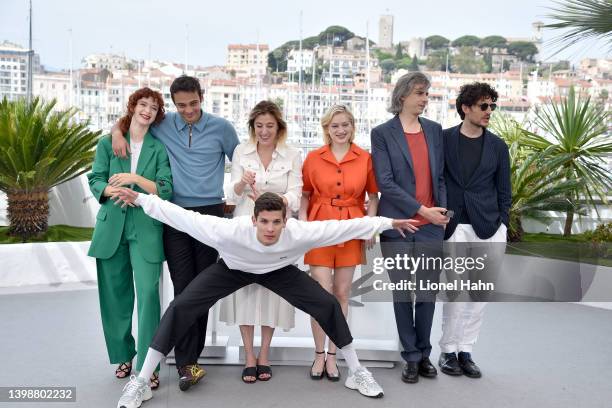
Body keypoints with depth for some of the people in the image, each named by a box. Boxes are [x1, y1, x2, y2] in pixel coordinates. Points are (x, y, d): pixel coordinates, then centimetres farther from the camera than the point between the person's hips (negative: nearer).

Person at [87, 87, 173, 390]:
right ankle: (123, 355, 25)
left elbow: (165, 190, -3)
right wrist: (113, 191, -19)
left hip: (146, 228, -2)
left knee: (148, 293, -10)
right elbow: (95, 181, 2)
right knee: (114, 295, 8)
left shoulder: (159, 148, 5)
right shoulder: (107, 143, 9)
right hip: (111, 227, 2)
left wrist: (135, 178, -17)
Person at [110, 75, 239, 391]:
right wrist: (117, 132, -3)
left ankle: (188, 358, 19)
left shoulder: (221, 127, 0)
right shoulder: (163, 125, 4)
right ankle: (187, 362, 1)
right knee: (183, 289, -4)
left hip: (210, 213, 0)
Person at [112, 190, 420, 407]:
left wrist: (389, 222, -24)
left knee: (328, 305, -11)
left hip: (279, 270, 1)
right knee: (180, 307, -15)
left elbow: (345, 226, -28)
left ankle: (356, 372, 12)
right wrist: (140, 199, -32)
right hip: (232, 268, -1)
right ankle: (141, 381, 1)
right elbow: (183, 217, -33)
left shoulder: (300, 232, -37)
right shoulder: (230, 231, -41)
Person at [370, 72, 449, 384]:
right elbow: (385, 182, -10)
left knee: (428, 294, 9)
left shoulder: (435, 130, 10)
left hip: (432, 226, 3)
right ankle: (411, 357, 19)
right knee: (403, 294, 6)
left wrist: (442, 211, 0)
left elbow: (440, 176, 13)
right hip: (398, 225, -3)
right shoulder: (382, 133, -3)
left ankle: (424, 354, 23)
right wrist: (421, 209, -14)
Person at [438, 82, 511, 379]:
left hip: (488, 229, 3)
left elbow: (504, 191, 11)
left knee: (479, 293, 8)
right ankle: (448, 351, 18)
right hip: (454, 228, -2)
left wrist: (501, 226, 4)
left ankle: (465, 350, 21)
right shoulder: (443, 139, 1)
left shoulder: (498, 147, 8)